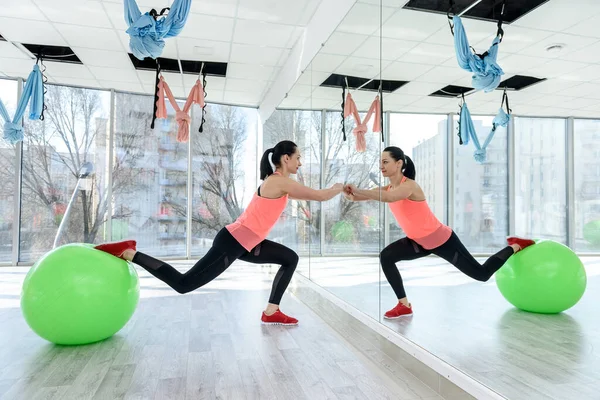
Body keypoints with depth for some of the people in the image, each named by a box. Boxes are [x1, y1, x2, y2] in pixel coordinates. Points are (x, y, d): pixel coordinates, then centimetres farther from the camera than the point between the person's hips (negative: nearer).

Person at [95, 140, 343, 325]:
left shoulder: (277, 182, 15)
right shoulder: (280, 182, -14)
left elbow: (304, 196, 32)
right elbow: (320, 196, -10)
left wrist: (334, 191, 29)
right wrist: (339, 188, 10)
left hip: (245, 243, 10)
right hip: (232, 242, -10)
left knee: (290, 259, 13)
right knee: (183, 284, -8)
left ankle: (271, 313, 17)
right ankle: (127, 253, 1)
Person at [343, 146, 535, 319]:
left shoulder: (409, 186, -27)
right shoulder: (390, 187, -2)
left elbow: (389, 198, -49)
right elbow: (365, 196, -13)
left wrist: (358, 191, -52)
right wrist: (352, 194, -35)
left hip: (443, 240, -7)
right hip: (420, 242, 7)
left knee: (482, 274, 7)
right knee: (386, 257, -10)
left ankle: (516, 246, 32)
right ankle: (404, 305, 0)